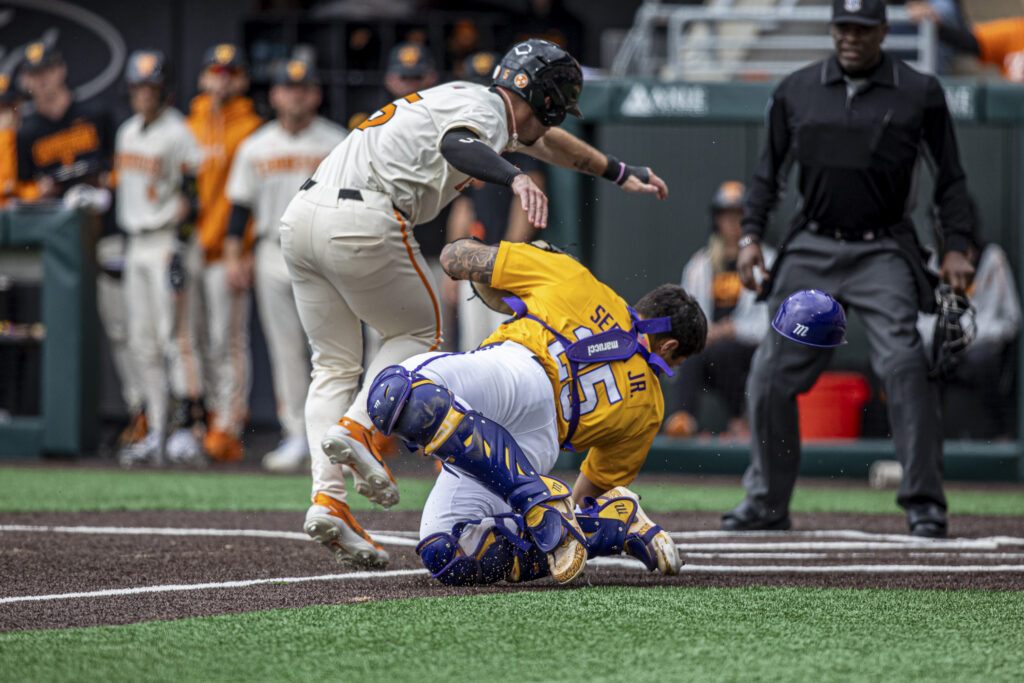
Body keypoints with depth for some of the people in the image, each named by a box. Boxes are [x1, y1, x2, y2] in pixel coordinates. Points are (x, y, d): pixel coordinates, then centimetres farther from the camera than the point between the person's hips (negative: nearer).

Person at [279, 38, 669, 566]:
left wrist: (620, 174, 54)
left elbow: (546, 143, 45)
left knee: (334, 364, 11)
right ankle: (357, 426, -10)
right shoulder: (485, 109, 0)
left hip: (300, 215, 8)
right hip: (362, 220, -8)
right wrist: (514, 178, -41)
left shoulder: (468, 102, 29)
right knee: (417, 333, 11)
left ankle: (327, 498, -1)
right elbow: (457, 145, -26)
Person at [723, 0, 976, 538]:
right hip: (811, 248, 3)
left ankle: (924, 503, -11)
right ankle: (767, 501, 14)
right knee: (771, 374, -1)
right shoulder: (796, 91, 7)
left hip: (883, 253, -3)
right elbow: (769, 170, 15)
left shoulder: (920, 94, 1)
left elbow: (950, 178, 5)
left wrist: (956, 246, -6)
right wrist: (750, 235, 5)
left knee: (903, 366, -19)